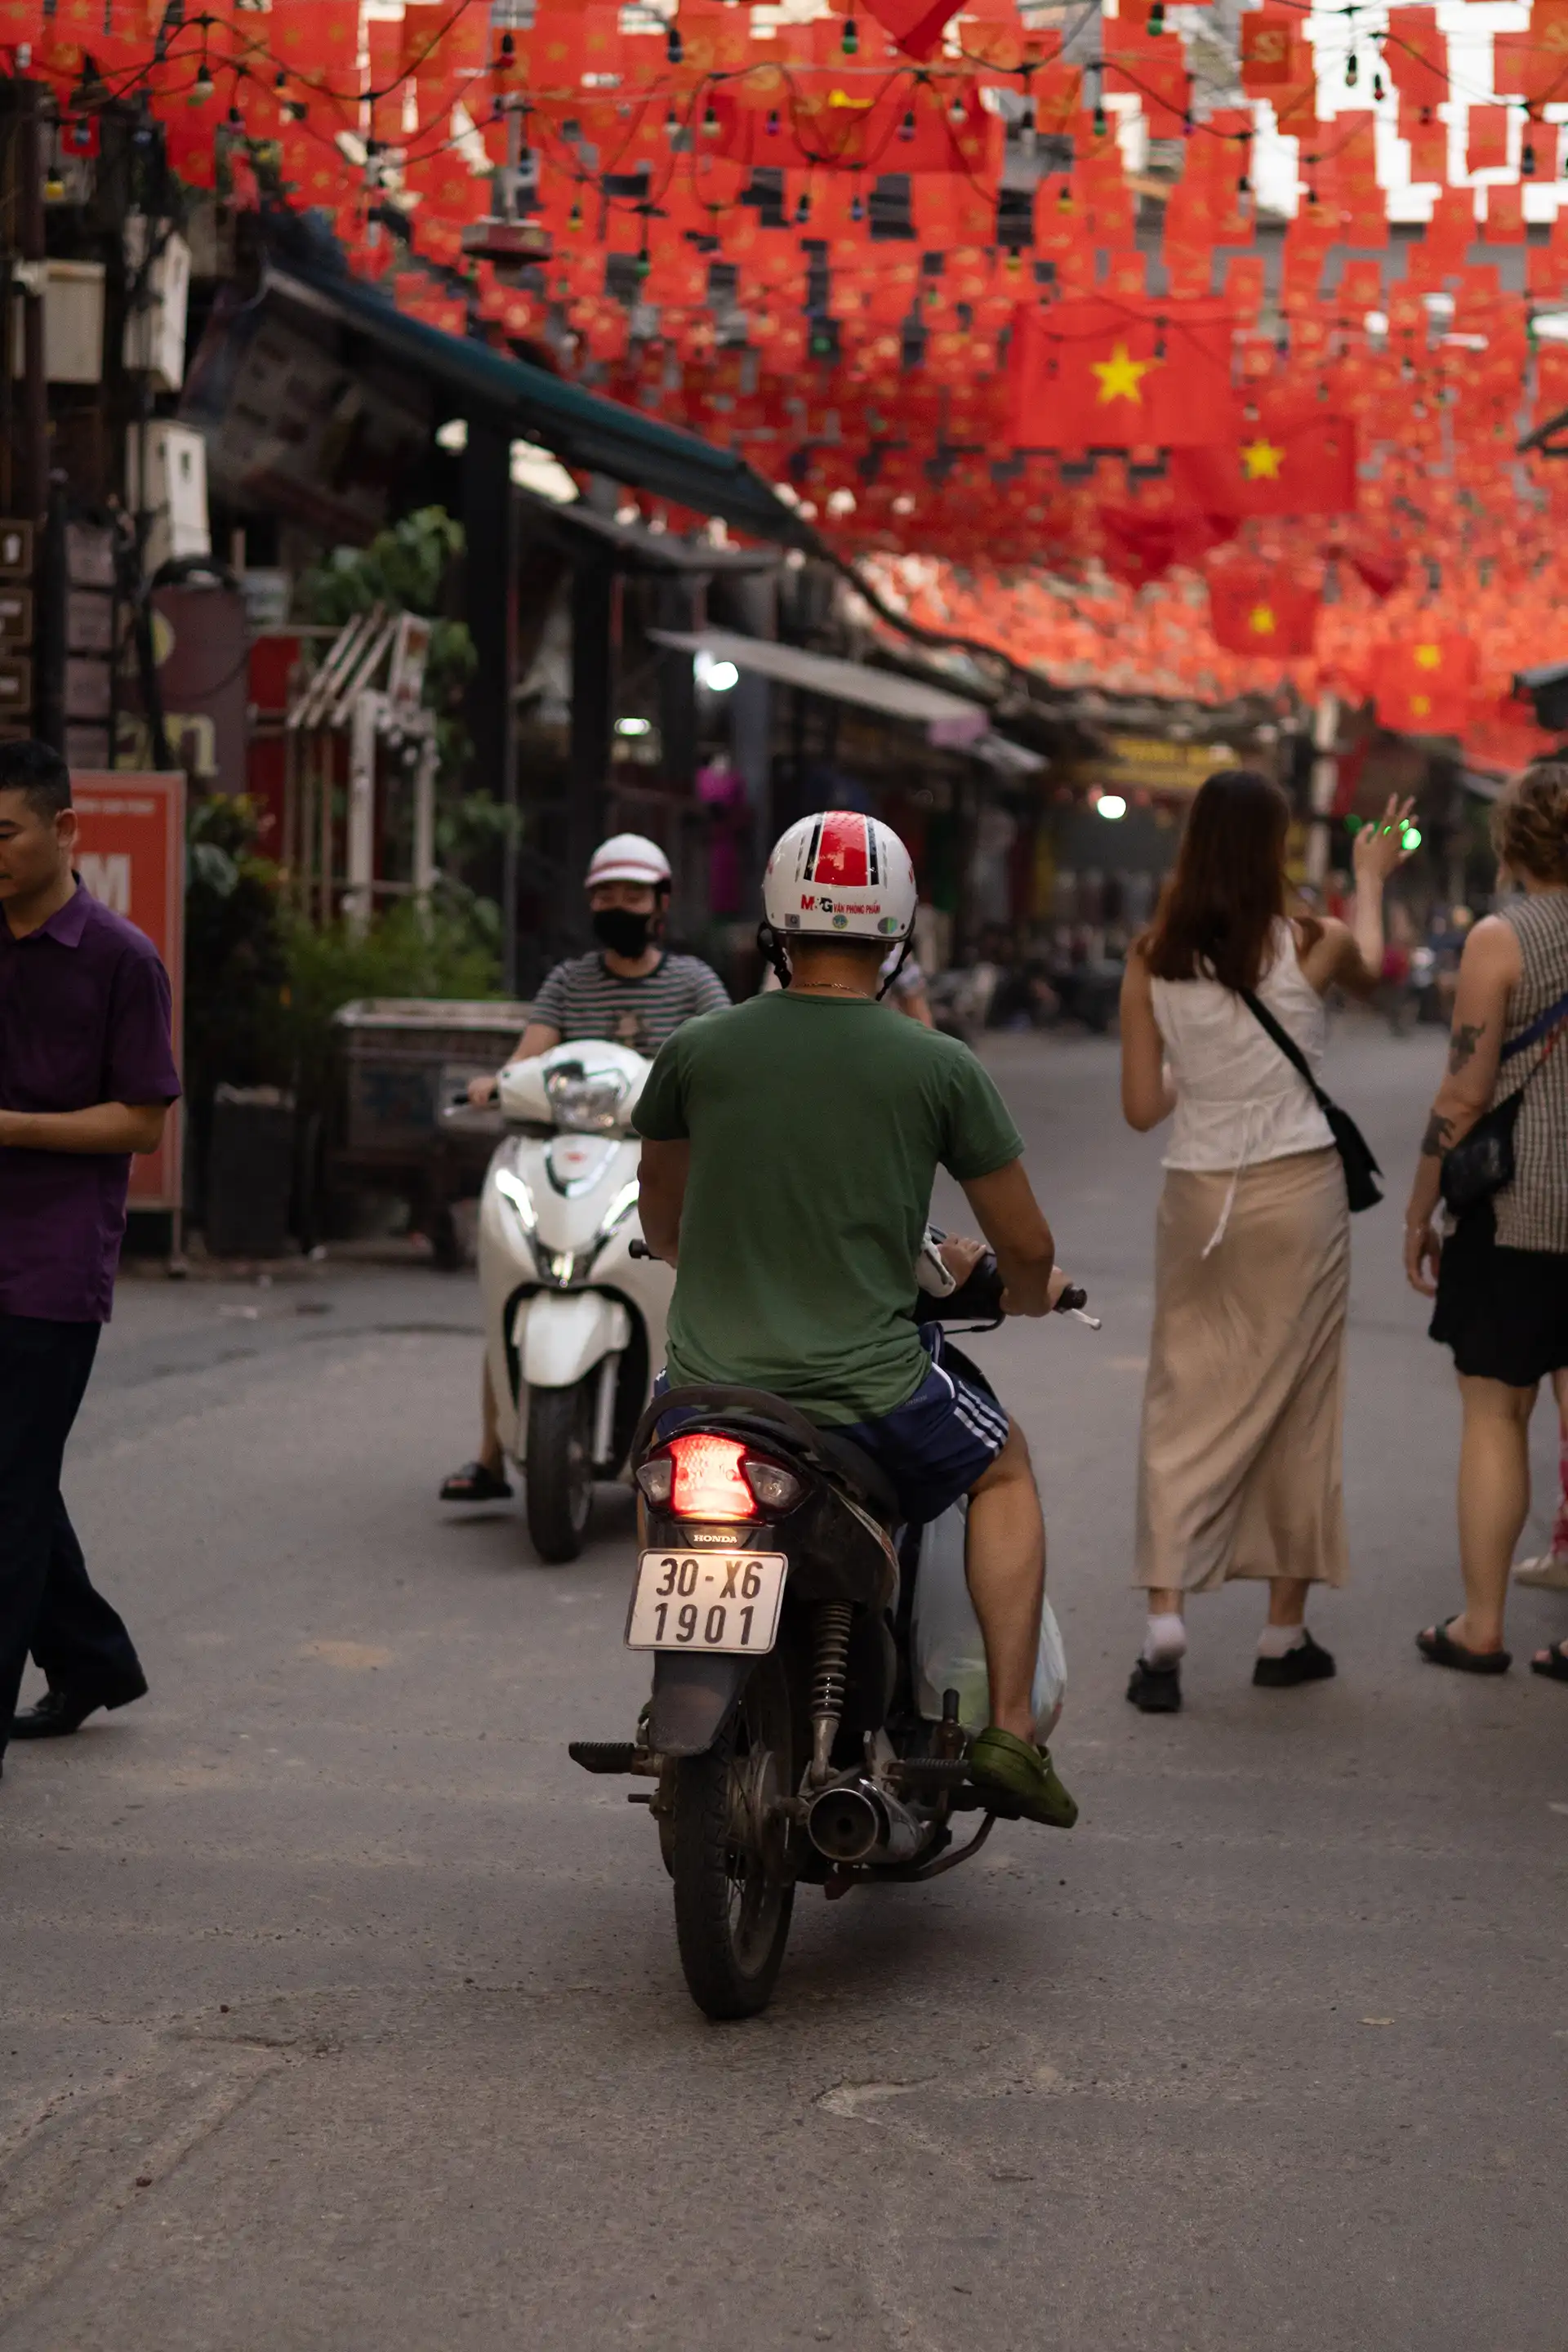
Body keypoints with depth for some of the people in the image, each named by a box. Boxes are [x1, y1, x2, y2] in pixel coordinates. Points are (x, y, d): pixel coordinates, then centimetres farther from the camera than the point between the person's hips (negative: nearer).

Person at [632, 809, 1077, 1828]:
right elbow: (1028, 1248, 3)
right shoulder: (941, 1068, -4)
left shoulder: (695, 1050, 1)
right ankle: (1011, 1727, 15)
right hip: (869, 1389, -2)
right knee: (1005, 1467, 27)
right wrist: (1032, 1293, 28)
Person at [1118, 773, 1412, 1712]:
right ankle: (1287, 1629, 18)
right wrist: (1372, 876, 34)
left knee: (1184, 1403, 7)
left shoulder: (1153, 960, -2)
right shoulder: (1307, 943, -8)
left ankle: (1165, 1620, -7)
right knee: (1295, 1404, 9)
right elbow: (1369, 967, 18)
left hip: (1198, 1195, 2)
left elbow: (1143, 1107, 2)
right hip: (1298, 1189, -2)